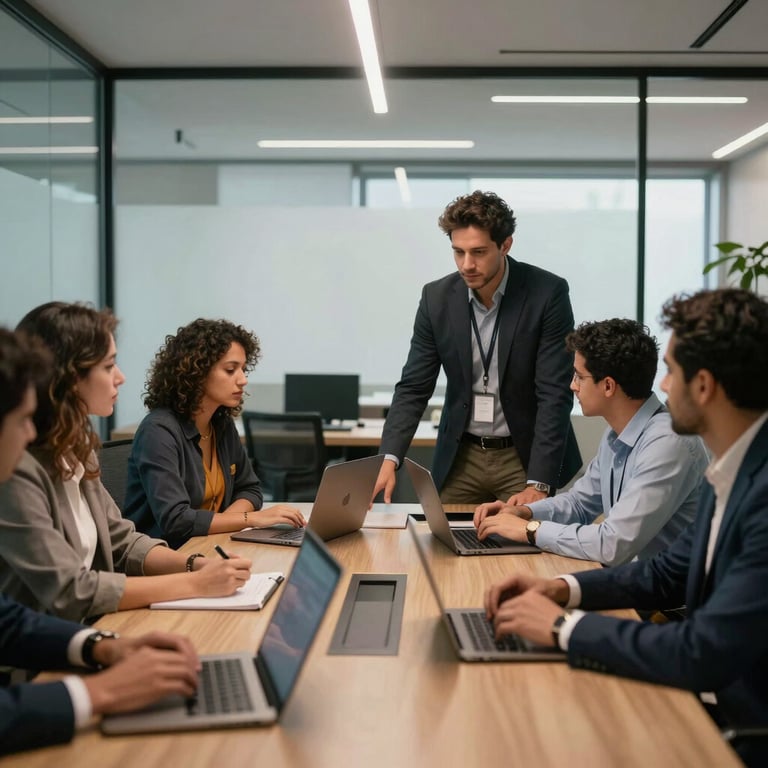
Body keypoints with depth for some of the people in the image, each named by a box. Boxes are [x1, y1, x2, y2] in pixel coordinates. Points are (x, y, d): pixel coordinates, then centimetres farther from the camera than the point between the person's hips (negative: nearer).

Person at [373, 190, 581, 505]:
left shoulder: (548, 293, -16)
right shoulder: (437, 297, -6)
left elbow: (555, 393, -18)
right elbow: (414, 387, -3)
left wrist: (539, 482, -24)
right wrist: (390, 459, -18)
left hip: (525, 456, -3)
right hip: (461, 458, 3)